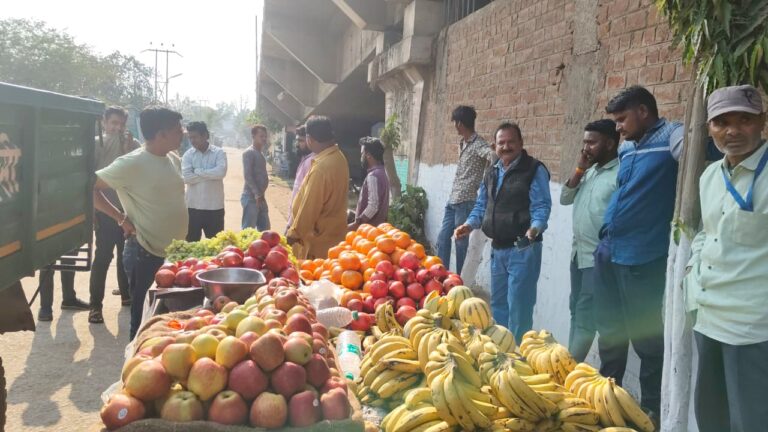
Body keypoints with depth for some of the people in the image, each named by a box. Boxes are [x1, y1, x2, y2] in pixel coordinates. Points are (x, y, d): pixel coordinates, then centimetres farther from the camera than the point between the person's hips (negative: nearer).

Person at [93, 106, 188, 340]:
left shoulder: (174, 160, 7)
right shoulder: (131, 163, -15)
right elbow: (90, 187, -12)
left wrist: (183, 238, 13)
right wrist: (122, 218, -13)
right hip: (146, 254, -7)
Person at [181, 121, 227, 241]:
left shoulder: (219, 152, -2)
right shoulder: (188, 155, 2)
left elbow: (221, 172, -19)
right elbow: (186, 177, -12)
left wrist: (198, 171, -11)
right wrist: (211, 174, -13)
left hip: (215, 207, -1)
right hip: (193, 206, 2)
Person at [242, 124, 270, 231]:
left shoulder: (260, 153, 17)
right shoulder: (249, 153, -11)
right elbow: (247, 175, -19)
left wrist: (261, 194, 13)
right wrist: (257, 194, -20)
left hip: (260, 197, 9)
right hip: (251, 197, -9)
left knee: (265, 229, 12)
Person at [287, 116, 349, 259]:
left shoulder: (321, 167, -25)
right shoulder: (339, 157, 4)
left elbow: (309, 206, -20)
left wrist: (294, 233, -10)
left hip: (319, 238, -9)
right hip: (332, 231, 9)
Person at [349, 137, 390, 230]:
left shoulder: (373, 176, -19)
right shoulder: (381, 173, 13)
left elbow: (373, 207, -24)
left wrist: (356, 224, -19)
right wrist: (358, 214, 22)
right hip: (377, 226, 10)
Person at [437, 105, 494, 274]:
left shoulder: (478, 144, -13)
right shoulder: (462, 143, 14)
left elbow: (493, 156, -33)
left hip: (466, 201, -9)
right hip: (453, 200, 9)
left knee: (461, 241, 1)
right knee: (443, 238, 11)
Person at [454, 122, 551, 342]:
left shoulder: (534, 170, -8)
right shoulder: (491, 173, 14)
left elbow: (542, 206, -14)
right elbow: (481, 205, 20)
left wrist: (535, 227, -32)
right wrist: (469, 224, 3)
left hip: (523, 249, -7)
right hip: (498, 248, 8)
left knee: (518, 305, -5)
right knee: (497, 303, 17)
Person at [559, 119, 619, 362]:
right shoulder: (590, 171, 12)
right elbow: (565, 199, 10)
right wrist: (579, 170, -1)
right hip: (578, 253, 9)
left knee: (585, 315, -3)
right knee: (576, 311, 15)